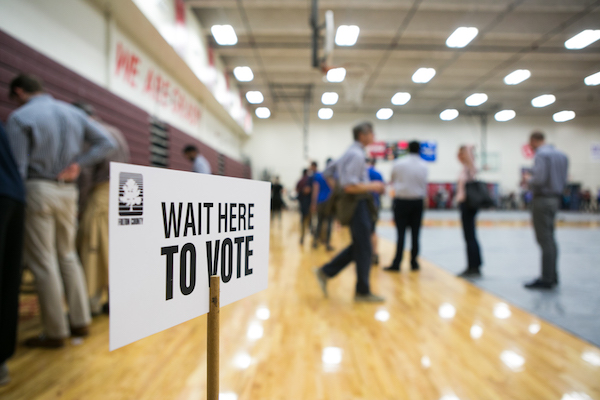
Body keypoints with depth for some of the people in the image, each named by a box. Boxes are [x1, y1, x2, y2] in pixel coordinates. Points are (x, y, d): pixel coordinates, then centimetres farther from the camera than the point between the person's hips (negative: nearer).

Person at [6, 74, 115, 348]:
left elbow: (17, 168, -10)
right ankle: (80, 321, 18)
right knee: (67, 256, 15)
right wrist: (78, 164, -1)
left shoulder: (20, 117, -6)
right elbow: (106, 143, 5)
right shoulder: (74, 113, 9)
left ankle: (55, 332, 7)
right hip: (67, 191, 5)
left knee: (43, 263, 1)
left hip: (37, 190, -5)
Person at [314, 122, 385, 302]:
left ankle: (326, 272, 19)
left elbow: (328, 171, 22)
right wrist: (372, 186, -14)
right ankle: (363, 292, 14)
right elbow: (350, 186, -26)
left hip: (355, 205, 10)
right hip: (357, 205, -10)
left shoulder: (352, 152, 14)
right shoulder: (357, 154, -17)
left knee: (358, 247, 17)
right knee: (363, 250, 1)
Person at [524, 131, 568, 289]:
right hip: (555, 199, 9)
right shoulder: (561, 155, 15)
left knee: (544, 240, -6)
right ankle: (552, 276, 22)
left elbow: (539, 179, -23)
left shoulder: (541, 154, -13)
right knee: (550, 239, 15)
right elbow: (564, 180, 16)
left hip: (542, 199, -9)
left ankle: (547, 279, -2)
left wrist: (529, 180, -4)